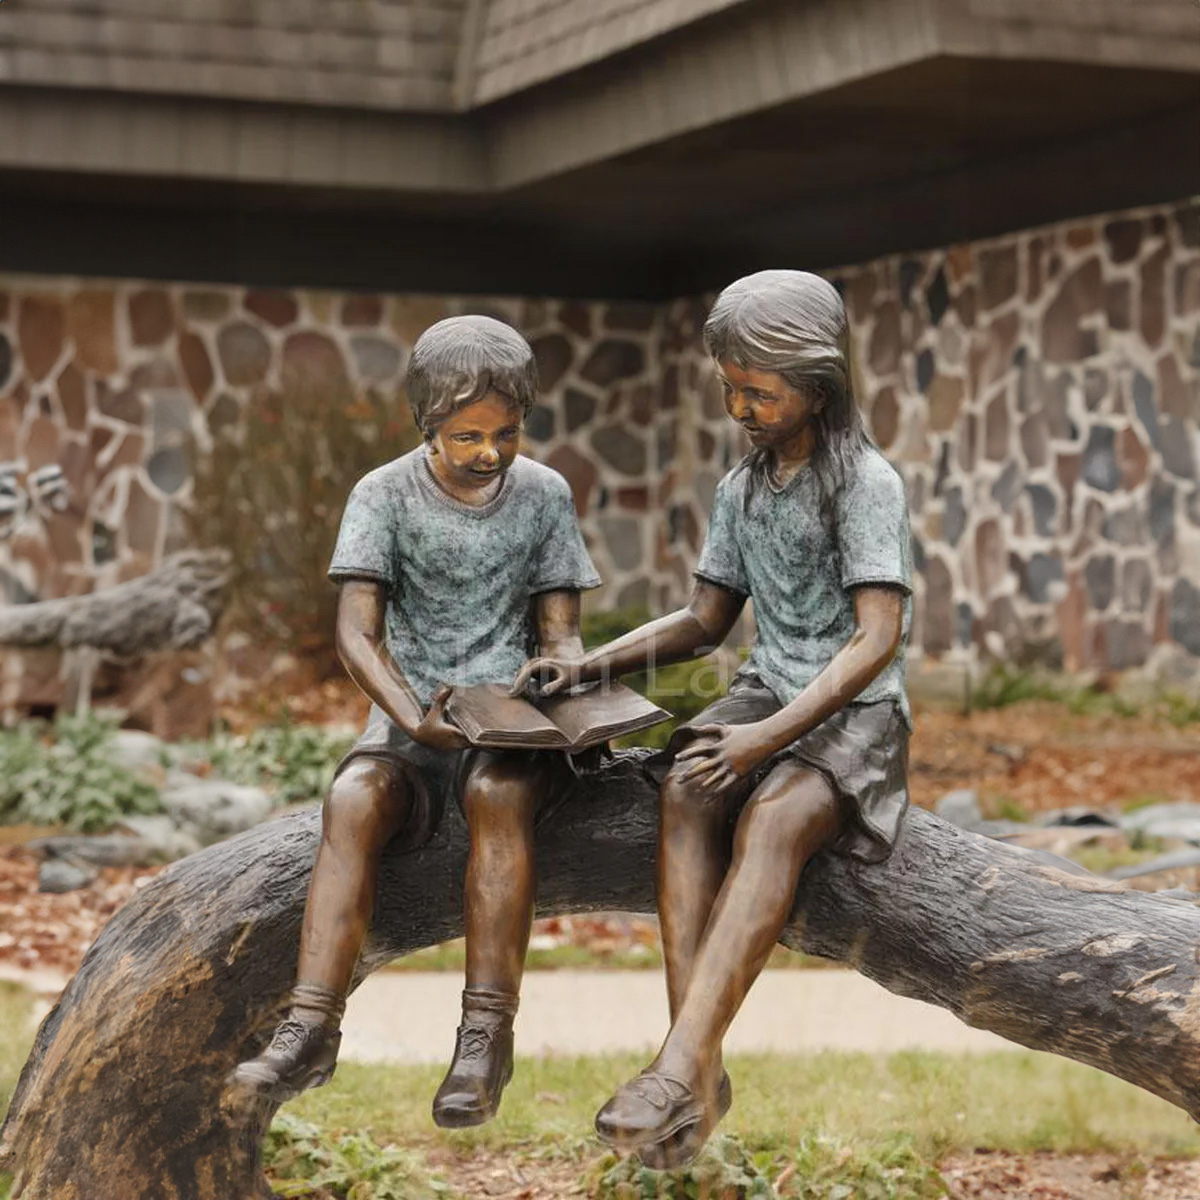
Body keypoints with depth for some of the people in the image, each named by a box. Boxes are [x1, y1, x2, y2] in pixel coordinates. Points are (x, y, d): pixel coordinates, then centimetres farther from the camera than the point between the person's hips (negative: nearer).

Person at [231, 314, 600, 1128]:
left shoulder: (544, 495, 6)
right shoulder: (385, 496, 0)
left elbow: (561, 632, 8)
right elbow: (357, 634, -8)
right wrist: (413, 718, -26)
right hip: (409, 714, 0)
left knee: (499, 791, -35)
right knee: (354, 799, -33)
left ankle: (488, 1033, -36)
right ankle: (312, 1027, -37)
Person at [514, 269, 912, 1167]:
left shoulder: (866, 484, -9)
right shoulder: (742, 491, 12)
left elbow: (878, 639, -19)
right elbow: (704, 623, 20)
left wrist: (769, 737, -29)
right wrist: (592, 665, 3)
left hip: (857, 712, -5)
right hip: (768, 690, 6)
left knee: (773, 818, -35)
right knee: (686, 792, -27)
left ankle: (680, 1065, -44)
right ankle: (701, 1072, -35)